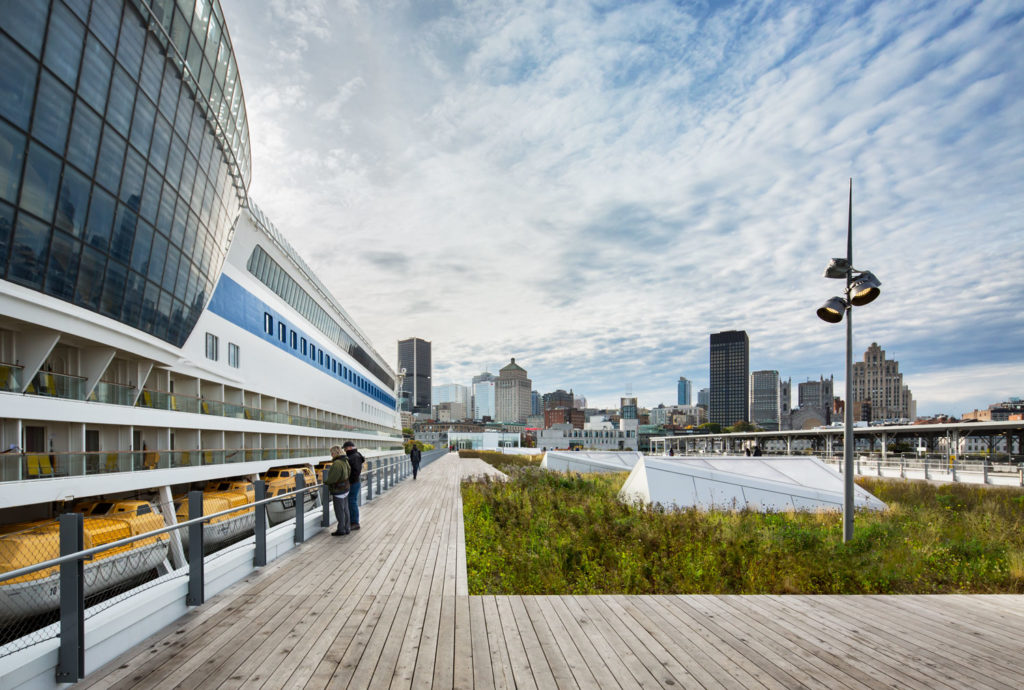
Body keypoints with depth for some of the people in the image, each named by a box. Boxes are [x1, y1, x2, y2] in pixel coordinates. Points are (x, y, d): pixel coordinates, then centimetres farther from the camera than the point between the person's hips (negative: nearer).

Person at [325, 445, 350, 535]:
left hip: (338, 491, -9)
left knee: (339, 511, 1)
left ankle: (341, 530, 9)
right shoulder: (345, 461, 8)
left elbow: (332, 478, -23)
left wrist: (326, 481, -3)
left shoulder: (337, 463, -23)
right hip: (345, 489, 9)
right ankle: (347, 528, 23)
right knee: (345, 510, 15)